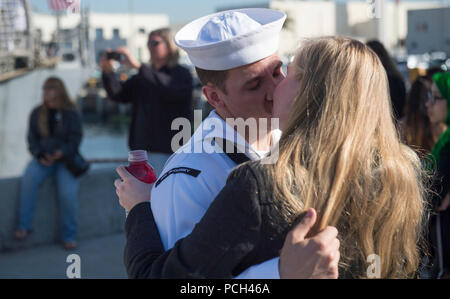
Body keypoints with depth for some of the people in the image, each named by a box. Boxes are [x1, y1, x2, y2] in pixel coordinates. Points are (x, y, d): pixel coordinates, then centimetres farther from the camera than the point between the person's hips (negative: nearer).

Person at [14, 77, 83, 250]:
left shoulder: (72, 114, -2)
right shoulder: (37, 113, 7)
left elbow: (75, 140, -6)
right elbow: (32, 138, 6)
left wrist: (61, 153, -25)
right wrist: (40, 155, -13)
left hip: (66, 159, -2)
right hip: (43, 159, 2)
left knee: (68, 192, -26)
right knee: (29, 178, -31)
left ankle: (69, 236, -7)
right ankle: (24, 226, -24)